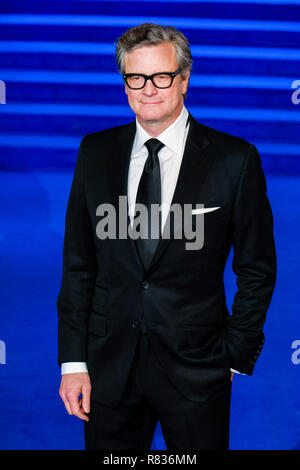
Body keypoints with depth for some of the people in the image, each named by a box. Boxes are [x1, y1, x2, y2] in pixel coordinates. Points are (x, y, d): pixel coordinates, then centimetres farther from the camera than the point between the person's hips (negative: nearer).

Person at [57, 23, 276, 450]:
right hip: (110, 364, 3)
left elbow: (257, 268, 0)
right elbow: (78, 263, 5)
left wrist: (237, 356, -2)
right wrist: (73, 360, 1)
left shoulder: (235, 159, -6)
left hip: (197, 367, -2)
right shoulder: (96, 152, 3)